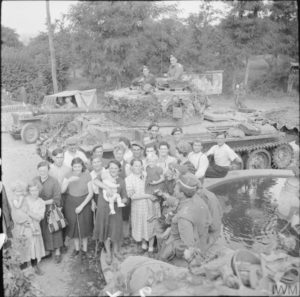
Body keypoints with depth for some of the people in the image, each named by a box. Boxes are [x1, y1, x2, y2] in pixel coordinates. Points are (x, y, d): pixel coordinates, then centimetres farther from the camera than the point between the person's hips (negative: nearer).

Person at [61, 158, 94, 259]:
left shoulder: (87, 176, -11)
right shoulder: (68, 176, -5)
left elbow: (91, 193, -10)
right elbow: (62, 190, -13)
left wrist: (82, 206, -14)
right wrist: (69, 181, -28)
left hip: (84, 203, -2)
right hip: (71, 204, 2)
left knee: (84, 226, 4)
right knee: (73, 226, 9)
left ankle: (84, 249, 22)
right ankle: (77, 248, 29)